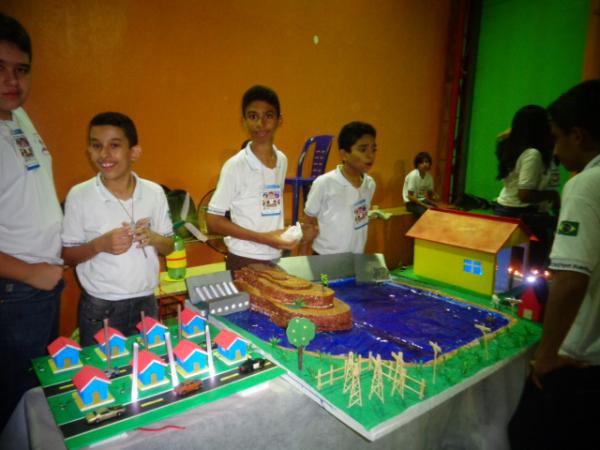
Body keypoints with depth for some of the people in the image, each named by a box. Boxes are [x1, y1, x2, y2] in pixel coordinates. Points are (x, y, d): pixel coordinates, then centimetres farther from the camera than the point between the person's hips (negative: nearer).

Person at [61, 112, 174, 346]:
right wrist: (99, 244, -20)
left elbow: (169, 245, 5)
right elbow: (68, 255, -2)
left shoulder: (154, 192, -4)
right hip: (99, 308, -2)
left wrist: (153, 238, -16)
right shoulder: (79, 196, -9)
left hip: (145, 303, 2)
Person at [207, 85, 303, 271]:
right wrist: (262, 238, -19)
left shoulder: (282, 160, 2)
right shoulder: (235, 166, -15)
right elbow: (213, 221, -13)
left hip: (276, 258, 5)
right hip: (244, 260, -5)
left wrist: (283, 235, -1)